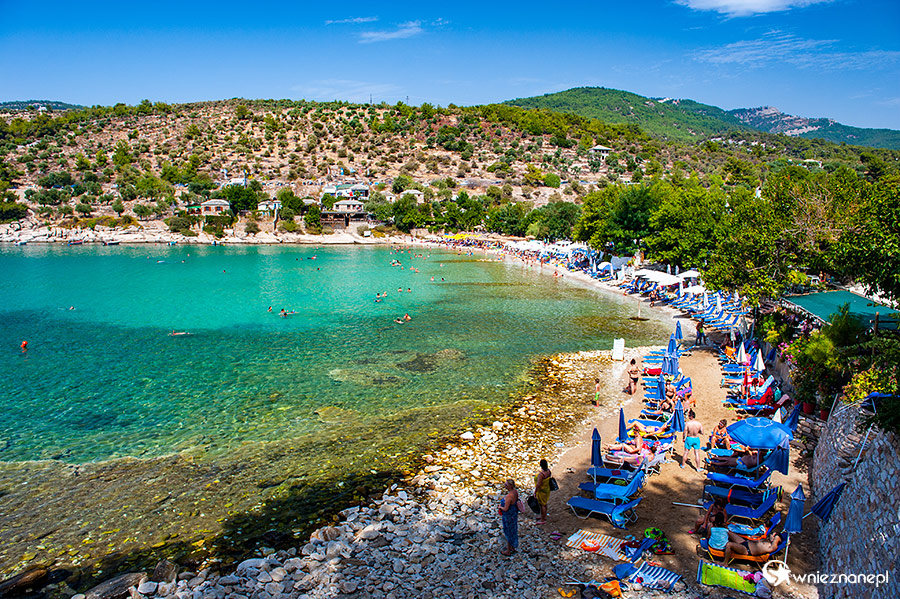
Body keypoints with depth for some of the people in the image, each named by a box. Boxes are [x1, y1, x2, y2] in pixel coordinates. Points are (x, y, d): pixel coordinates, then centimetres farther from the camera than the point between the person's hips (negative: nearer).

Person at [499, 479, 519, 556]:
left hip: (509, 516, -9)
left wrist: (500, 507, -7)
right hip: (514, 513, 9)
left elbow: (505, 509, -28)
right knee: (513, 531, 25)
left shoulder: (509, 496, -34)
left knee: (508, 533, 10)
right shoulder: (515, 492, -7)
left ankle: (508, 551, 28)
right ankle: (513, 547, 42)